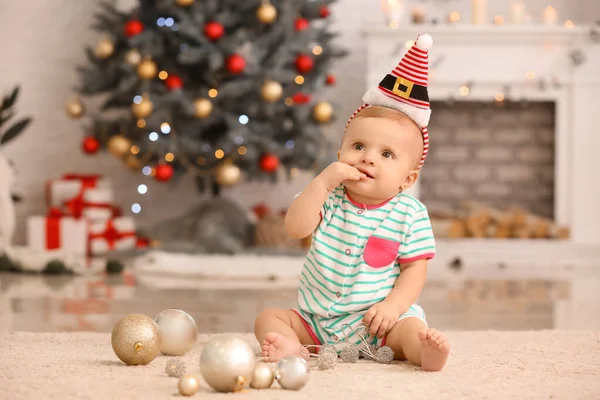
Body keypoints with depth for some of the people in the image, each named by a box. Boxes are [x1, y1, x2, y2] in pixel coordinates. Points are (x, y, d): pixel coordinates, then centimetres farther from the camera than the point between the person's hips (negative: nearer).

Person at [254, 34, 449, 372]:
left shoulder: (410, 214, -5)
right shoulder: (330, 198, 0)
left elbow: (415, 269, -5)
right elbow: (296, 227, -16)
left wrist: (393, 305, -22)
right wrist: (323, 181, -24)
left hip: (376, 321, -3)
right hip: (317, 319, 3)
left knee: (411, 329, -30)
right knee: (268, 318, -12)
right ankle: (293, 348, -40)